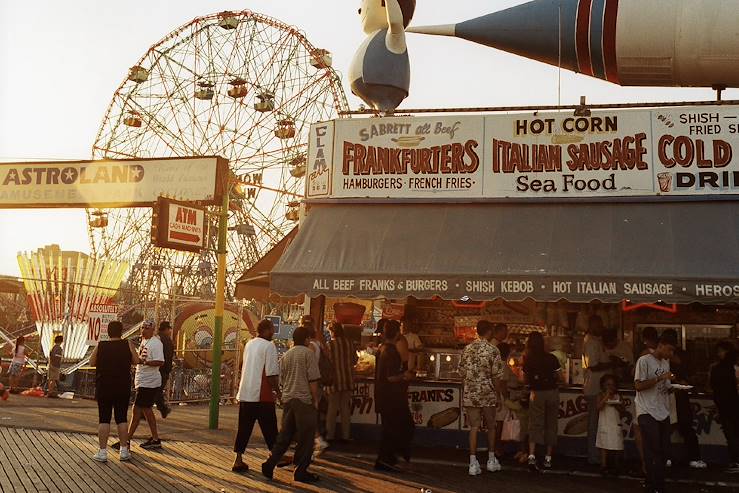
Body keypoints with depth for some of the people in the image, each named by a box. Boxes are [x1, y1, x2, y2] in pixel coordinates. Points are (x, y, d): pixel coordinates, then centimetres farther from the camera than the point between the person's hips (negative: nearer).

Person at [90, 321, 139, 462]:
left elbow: (92, 362, 4)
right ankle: (124, 451, 11)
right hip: (123, 388, 1)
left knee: (104, 419, 4)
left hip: (103, 387, -1)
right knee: (122, 419, 9)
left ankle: (102, 452, 2)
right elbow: (136, 361, 0)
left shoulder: (100, 346, -4)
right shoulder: (128, 345, -4)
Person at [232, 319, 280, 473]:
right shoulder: (269, 346, -10)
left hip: (245, 394, 6)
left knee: (244, 428, 8)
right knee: (269, 428, 7)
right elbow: (271, 373, -16)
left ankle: (238, 460, 6)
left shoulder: (249, 344, 12)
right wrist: (277, 390, -3)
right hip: (262, 395, -6)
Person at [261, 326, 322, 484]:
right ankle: (301, 471, 3)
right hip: (304, 400, -6)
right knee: (305, 438, 1)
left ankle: (270, 463, 5)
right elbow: (313, 380, -11)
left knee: (284, 435, 13)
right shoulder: (308, 353, -7)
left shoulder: (285, 356, 11)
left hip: (287, 399, 6)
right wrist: (315, 400, -5)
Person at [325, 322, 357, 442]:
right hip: (348, 380, 4)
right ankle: (345, 435, 17)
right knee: (346, 408, 13)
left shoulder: (330, 345, -14)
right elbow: (354, 360, 8)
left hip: (335, 381, -4)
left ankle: (330, 435, 14)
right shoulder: (349, 343, -2)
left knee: (332, 409, 8)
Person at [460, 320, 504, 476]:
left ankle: (473, 464, 1)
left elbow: (462, 373, 7)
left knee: (474, 427, 5)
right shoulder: (493, 350, -8)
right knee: (491, 427, 14)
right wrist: (497, 394, 1)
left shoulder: (467, 349, 4)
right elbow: (496, 376, -9)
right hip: (487, 394, -3)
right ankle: (491, 461, 24)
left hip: (470, 394, 3)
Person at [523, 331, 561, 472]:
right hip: (552, 392, 0)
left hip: (536, 394, 0)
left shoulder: (527, 360, -7)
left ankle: (531, 456, -15)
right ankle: (548, 459, 17)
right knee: (551, 425, 12)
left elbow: (526, 380, -1)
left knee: (534, 425, 3)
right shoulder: (552, 358, -10)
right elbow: (559, 377, -4)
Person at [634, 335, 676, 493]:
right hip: (648, 413, -7)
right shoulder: (644, 360, -8)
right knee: (653, 452, -6)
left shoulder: (666, 363, 16)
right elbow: (638, 385, -14)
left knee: (663, 452, 7)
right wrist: (660, 378, -18)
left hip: (663, 413, 7)